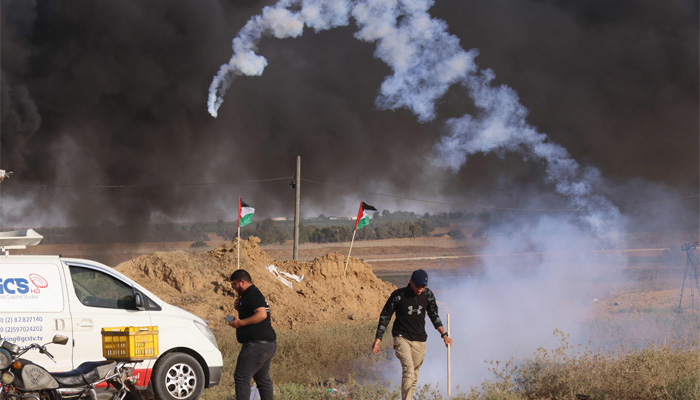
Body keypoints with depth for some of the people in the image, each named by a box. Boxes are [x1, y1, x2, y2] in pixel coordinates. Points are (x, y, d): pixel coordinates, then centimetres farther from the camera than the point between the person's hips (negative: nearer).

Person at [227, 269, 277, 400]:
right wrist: (239, 308, 12)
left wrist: (240, 323, -20)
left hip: (256, 344, -11)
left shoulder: (252, 295, -12)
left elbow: (261, 314, -25)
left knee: (241, 377, -13)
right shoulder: (253, 294, 21)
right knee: (263, 379, 16)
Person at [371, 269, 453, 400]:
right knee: (408, 370, -22)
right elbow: (385, 316, -2)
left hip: (419, 340, 4)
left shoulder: (428, 295, 2)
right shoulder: (398, 295, -9)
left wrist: (444, 334, 6)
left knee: (414, 375, 5)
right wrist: (378, 338, -6)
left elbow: (434, 316, 14)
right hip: (401, 338, -4)